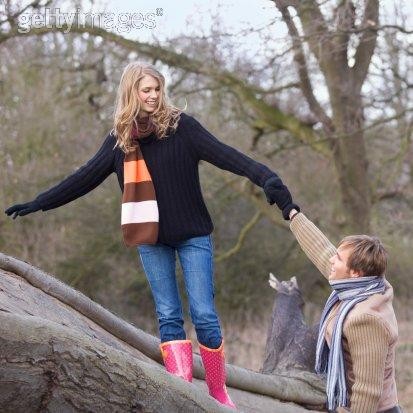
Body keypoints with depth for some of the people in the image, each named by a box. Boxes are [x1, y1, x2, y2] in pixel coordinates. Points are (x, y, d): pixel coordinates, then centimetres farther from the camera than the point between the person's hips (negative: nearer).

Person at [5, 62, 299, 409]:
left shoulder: (180, 125, -6)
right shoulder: (120, 138, 4)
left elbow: (223, 154, -17)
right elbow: (85, 178, 11)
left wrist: (265, 178, -32)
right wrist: (37, 203, 12)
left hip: (193, 236, -3)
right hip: (152, 240, 3)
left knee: (204, 315, -5)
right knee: (168, 316, 0)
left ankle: (219, 393, 6)